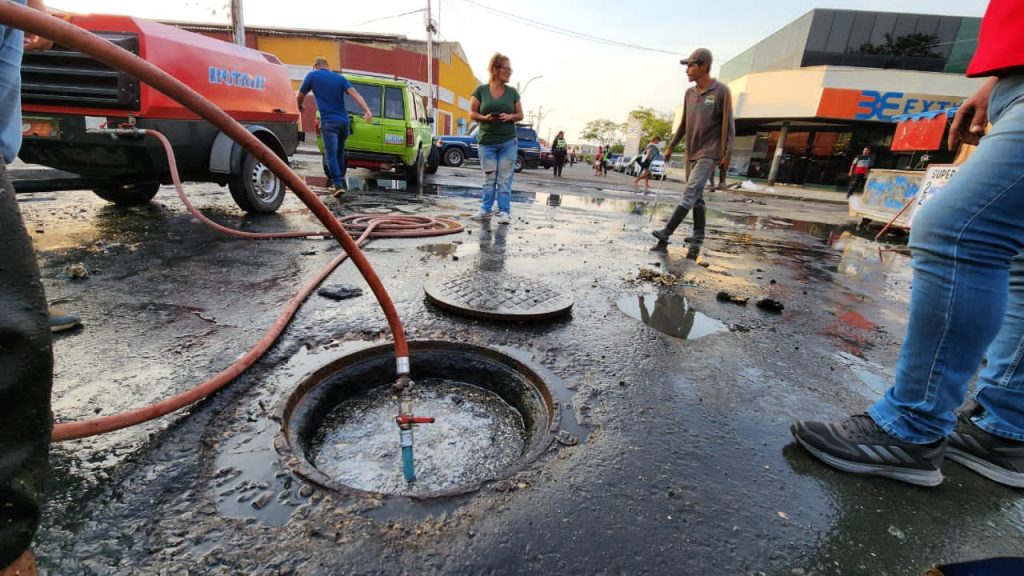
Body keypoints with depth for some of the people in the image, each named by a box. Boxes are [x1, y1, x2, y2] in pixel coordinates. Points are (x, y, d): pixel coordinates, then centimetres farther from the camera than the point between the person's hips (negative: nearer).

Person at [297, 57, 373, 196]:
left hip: (328, 122, -4)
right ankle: (342, 181, 26)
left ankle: (338, 185, -15)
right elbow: (354, 93, -4)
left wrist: (299, 107, 35)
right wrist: (367, 111, -14)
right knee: (340, 152, 19)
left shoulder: (312, 76, 4)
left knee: (331, 155, -5)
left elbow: (300, 96, 13)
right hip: (343, 121, 4)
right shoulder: (340, 78, 12)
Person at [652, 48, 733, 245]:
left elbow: (728, 124, -6)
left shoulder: (721, 91, -6)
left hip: (709, 153, -7)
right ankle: (698, 232, 16)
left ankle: (667, 231, -22)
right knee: (696, 194, 9)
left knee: (690, 192, -16)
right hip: (691, 153, 7)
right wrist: (671, 146, 16)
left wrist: (727, 153, -11)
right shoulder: (689, 93, 10)